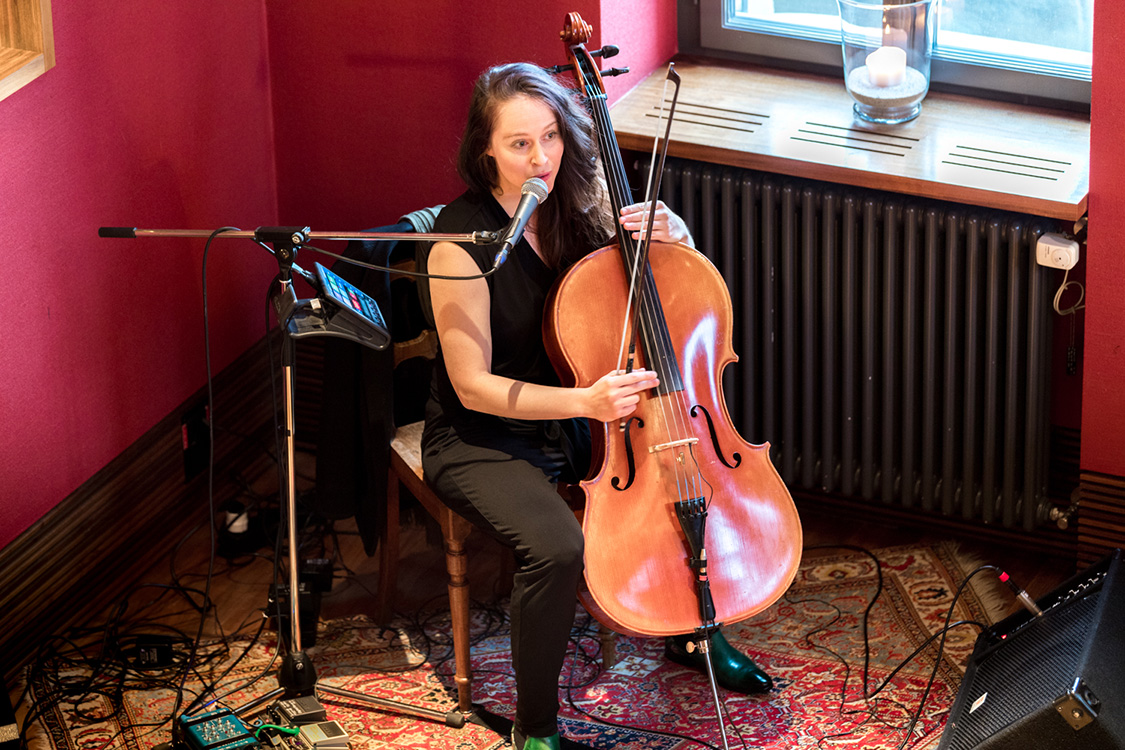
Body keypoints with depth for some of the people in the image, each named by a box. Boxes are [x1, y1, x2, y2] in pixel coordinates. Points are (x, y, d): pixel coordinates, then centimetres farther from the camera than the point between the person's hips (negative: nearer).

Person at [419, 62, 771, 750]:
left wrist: (669, 232, -14)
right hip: (484, 438, -6)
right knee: (556, 548, -32)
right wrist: (585, 401, -33)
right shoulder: (462, 240, -21)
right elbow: (473, 386, -21)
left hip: (577, 425, 6)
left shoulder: (579, 205, -4)